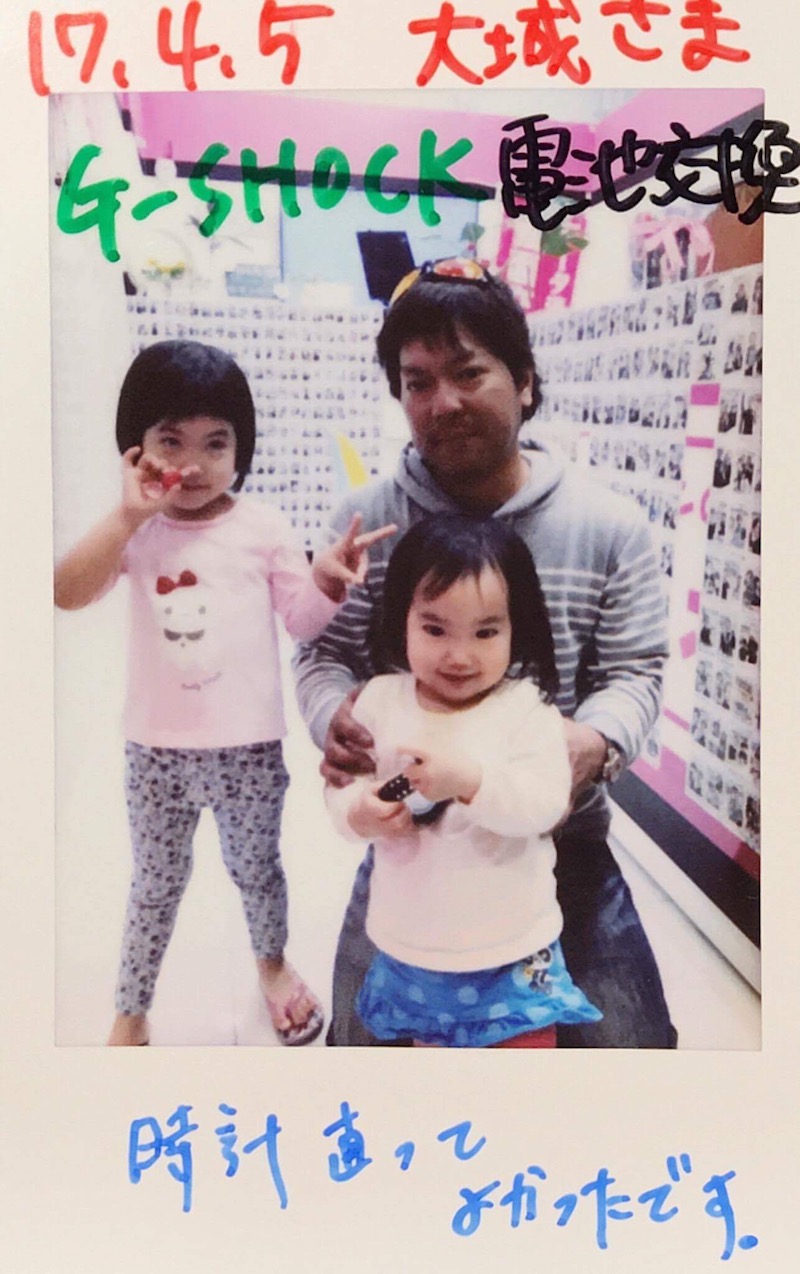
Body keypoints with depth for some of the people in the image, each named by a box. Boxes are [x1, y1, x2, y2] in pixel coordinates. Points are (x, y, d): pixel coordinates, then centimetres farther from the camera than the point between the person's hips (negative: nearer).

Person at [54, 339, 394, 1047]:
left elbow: (304, 620, -4)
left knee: (255, 867, 21)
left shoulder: (263, 527, -6)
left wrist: (327, 578, -25)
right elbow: (66, 594, -19)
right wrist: (126, 516, -29)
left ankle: (272, 962, 51)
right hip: (158, 748, 1)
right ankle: (131, 1012, 37)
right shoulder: (135, 530, -5)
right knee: (156, 884, 17)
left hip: (249, 747, 0)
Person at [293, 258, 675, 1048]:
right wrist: (333, 719, -24)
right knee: (361, 1042, 10)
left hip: (561, 842, 0)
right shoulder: (367, 520, -5)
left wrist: (597, 741, -25)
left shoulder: (610, 526, -5)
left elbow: (634, 669, -3)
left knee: (629, 1043, 8)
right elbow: (324, 655, -1)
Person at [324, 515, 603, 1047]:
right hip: (409, 944, 4)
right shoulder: (381, 699, -4)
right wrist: (359, 813, -22)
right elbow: (341, 783, 0)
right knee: (427, 1039, 23)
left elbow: (546, 803, -23)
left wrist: (470, 779, -38)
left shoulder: (526, 708, -13)